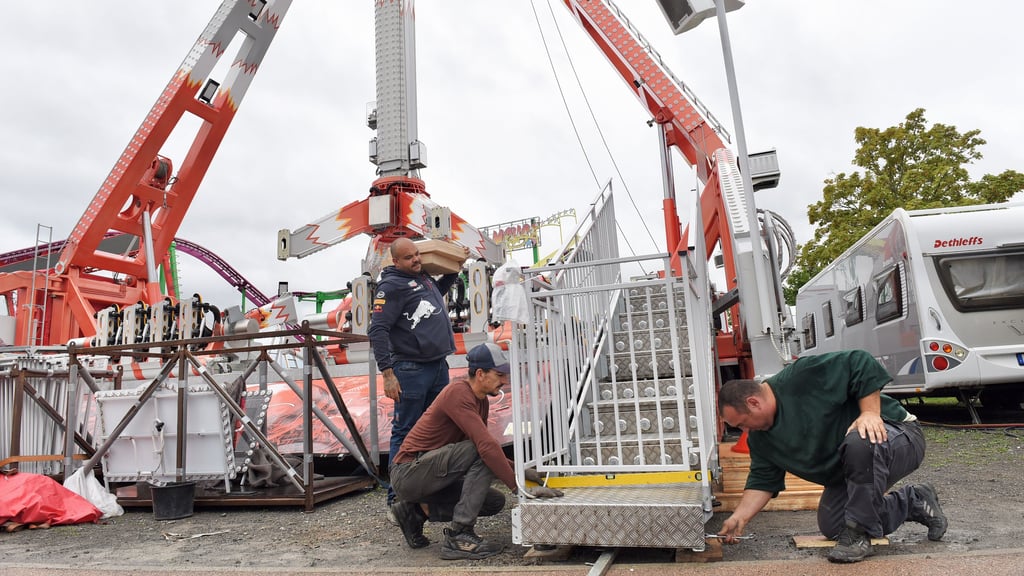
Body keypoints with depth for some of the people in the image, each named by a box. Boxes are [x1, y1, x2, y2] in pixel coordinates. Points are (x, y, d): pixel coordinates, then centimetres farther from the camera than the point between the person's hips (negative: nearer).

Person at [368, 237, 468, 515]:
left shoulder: (425, 277, 16)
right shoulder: (391, 286, -9)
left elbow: (441, 288, 42)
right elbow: (377, 331, -15)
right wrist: (387, 374, -21)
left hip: (439, 367, 8)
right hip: (411, 371, -8)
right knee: (405, 435, -3)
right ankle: (396, 501, 6)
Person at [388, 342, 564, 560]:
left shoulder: (482, 401, 9)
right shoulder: (458, 393, -22)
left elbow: (485, 446, 17)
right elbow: (486, 446, -31)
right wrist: (518, 487, -30)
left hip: (431, 473, 10)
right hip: (409, 472, -10)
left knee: (495, 502, 4)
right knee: (483, 453, -25)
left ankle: (419, 510, 10)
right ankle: (458, 537, -22)